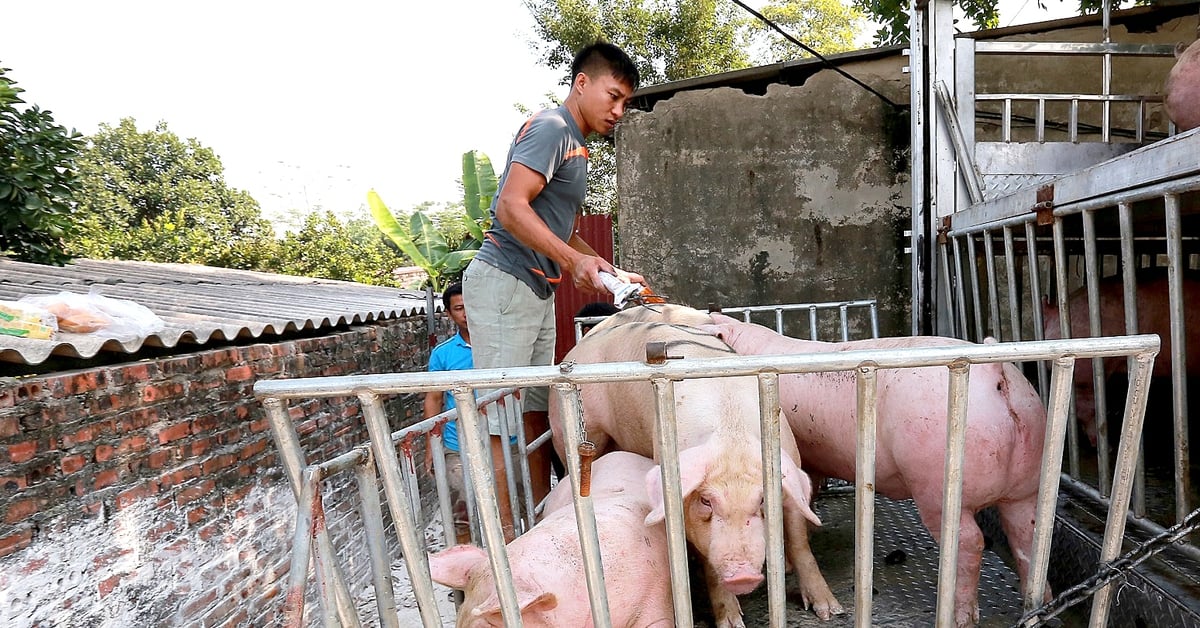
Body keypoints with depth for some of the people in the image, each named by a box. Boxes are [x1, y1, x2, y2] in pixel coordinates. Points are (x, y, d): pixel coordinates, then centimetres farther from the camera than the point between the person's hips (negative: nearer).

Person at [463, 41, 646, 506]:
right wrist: (573, 261, -25)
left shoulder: (574, 146, 20)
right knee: (502, 420, -6)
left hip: (538, 291, 10)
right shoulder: (550, 128, -9)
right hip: (504, 282, -10)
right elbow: (511, 207, -21)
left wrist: (612, 272, 15)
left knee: (535, 414, 12)